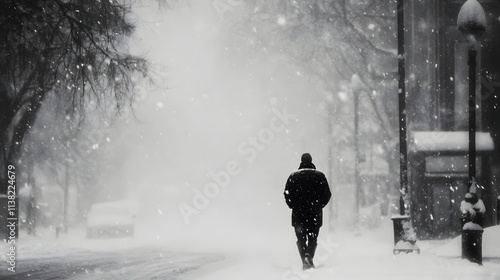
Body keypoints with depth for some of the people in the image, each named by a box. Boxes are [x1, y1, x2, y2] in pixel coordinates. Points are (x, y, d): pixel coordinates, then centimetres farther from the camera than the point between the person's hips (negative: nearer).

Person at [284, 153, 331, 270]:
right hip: (315, 214, 0)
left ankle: (305, 257, -14)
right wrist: (319, 205, 12)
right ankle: (309, 256, -10)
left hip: (298, 213, 0)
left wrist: (294, 206, 10)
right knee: (313, 238, 11)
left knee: (301, 238, 7)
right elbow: (327, 194, 0)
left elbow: (287, 194, -2)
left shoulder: (293, 176, 0)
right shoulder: (320, 175, 1)